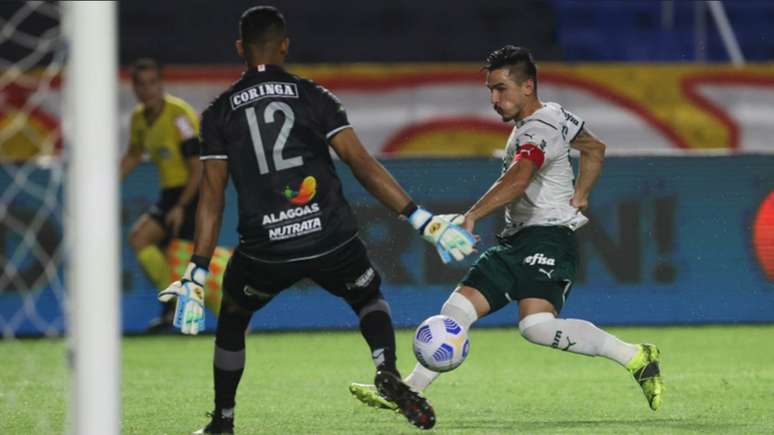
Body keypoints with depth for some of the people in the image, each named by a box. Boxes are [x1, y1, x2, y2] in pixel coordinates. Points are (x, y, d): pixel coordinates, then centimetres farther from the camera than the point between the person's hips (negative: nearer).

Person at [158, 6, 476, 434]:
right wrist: (423, 221, -1)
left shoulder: (219, 112, 5)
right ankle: (387, 371, -2)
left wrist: (195, 276, 3)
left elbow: (211, 198, 2)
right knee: (369, 298, 26)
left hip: (264, 249, 0)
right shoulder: (314, 96, 3)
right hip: (331, 240, 0)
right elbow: (363, 165, -3)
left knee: (231, 319, 27)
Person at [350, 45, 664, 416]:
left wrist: (471, 216, -46)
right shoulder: (554, 116, 16)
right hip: (516, 240, 10)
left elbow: (518, 179, -34)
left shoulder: (538, 129, -15)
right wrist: (579, 198, 24)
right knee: (457, 309, 2)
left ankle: (636, 358, -19)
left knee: (537, 326, -29)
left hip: (548, 237, -10)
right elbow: (595, 149, 33)